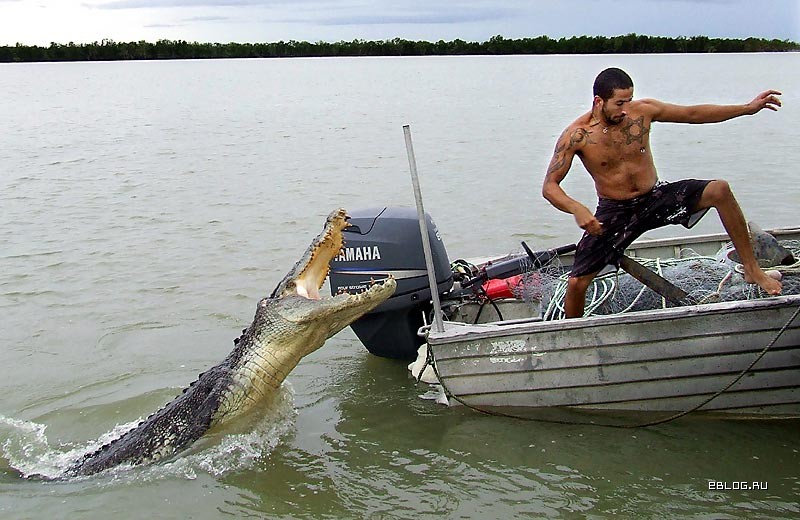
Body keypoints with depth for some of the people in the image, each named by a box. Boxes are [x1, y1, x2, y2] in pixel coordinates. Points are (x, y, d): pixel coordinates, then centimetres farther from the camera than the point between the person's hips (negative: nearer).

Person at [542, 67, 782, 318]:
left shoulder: (642, 111, -7)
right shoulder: (577, 135, -16)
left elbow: (693, 113, 4)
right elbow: (549, 186, -18)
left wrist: (748, 108, 2)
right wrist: (577, 209, -38)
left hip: (656, 198, 3)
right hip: (614, 212, -2)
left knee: (719, 190, -19)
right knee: (576, 283, -14)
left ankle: (751, 269, -5)